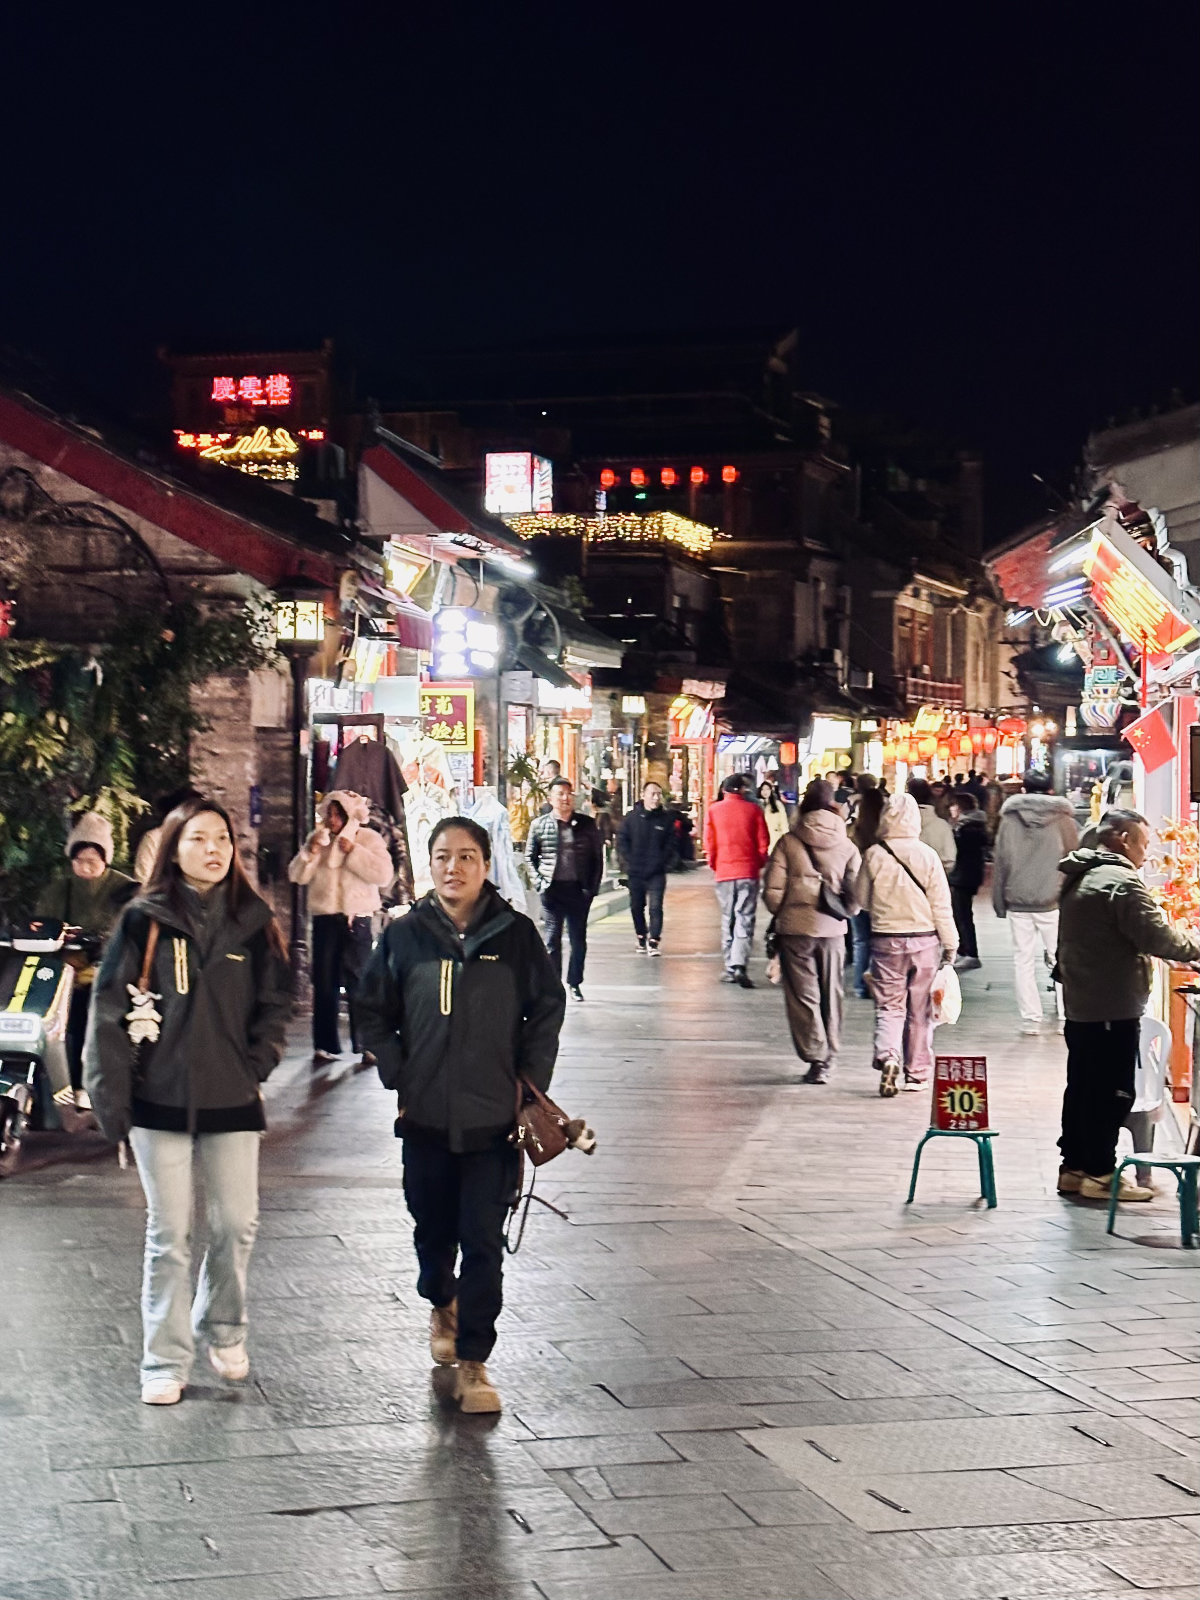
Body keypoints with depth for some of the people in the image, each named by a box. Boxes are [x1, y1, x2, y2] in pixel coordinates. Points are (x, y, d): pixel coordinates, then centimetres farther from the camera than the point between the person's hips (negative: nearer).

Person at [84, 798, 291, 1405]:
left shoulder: (252, 922, 4)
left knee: (237, 1225, 5)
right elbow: (109, 1010, -3)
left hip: (232, 1103, 2)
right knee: (169, 1234, 1)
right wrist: (110, 1098, -6)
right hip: (161, 1100, -2)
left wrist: (255, 1066, 0)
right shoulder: (144, 922, -3)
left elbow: (274, 1004, 12)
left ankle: (222, 1330, 29)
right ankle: (165, 1361, 10)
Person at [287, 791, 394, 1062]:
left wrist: (353, 851, -15)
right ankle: (325, 1045, 6)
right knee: (324, 983, 2)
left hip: (356, 920, -3)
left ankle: (366, 1045, -4)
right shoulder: (318, 839, 13)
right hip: (324, 918, 3)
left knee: (358, 982, -7)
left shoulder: (369, 839, 2)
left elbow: (384, 875, -12)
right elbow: (297, 876, 7)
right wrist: (310, 852, -9)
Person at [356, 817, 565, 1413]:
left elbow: (547, 1009, 6)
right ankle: (441, 1304, 48)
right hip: (425, 1116, 2)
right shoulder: (404, 936, 0)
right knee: (432, 1228, 17)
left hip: (495, 1117, -2)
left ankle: (473, 1363, 4)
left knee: (484, 1242, -4)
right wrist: (397, 1079, 0)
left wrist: (530, 1084, -1)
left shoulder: (515, 934, -2)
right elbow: (374, 1012, 8)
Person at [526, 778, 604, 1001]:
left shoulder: (587, 825, 3)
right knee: (552, 940, 0)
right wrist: (539, 880, -2)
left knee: (578, 939, 6)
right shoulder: (539, 825, 3)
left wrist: (592, 887, -2)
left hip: (578, 889, 1)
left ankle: (575, 983, 18)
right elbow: (530, 856, 10)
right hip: (552, 890, -1)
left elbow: (597, 857, 7)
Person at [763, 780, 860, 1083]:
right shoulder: (846, 846, 0)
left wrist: (780, 915, 10)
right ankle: (830, 1057, 21)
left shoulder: (788, 842, -6)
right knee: (831, 994, 15)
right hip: (832, 929, 2)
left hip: (794, 928, -2)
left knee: (802, 995, 3)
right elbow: (855, 894, -2)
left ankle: (816, 1058, -4)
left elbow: (773, 891, -8)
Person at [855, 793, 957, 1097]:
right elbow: (941, 904, -4)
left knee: (888, 1006, 5)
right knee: (920, 1010, 11)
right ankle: (916, 1073, 17)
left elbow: (861, 899, 3)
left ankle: (888, 1057, -20)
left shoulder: (873, 855, -8)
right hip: (924, 940, 0)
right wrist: (950, 943, 4)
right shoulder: (927, 855, -8)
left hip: (886, 940, 0)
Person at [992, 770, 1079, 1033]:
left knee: (1024, 960, 7)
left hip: (1018, 903, 1)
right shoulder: (1063, 818, -2)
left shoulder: (1009, 819, 1)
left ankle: (1030, 1019, 5)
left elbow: (1000, 861, 4)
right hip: (1053, 903, -1)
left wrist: (999, 902, 11)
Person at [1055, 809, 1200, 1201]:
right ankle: (1100, 1174, 4)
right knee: (1111, 1093, -1)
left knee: (1081, 1088, 15)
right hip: (1113, 1009, -10)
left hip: (1079, 1004, 10)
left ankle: (1074, 1168, 21)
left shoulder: (1078, 878, 13)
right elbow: (1157, 937, -23)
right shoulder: (1121, 882, -18)